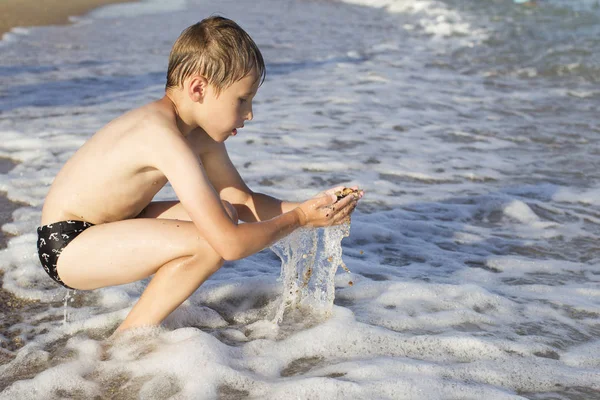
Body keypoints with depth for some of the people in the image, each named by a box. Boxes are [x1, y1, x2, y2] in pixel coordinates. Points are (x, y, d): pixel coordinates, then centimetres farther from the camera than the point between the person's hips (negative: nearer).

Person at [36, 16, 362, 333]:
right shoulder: (164, 136, -28)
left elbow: (243, 201, 10)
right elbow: (230, 244, -31)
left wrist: (306, 207, -4)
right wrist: (299, 218, -18)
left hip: (98, 233, 10)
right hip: (64, 246, -10)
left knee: (220, 212, 4)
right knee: (210, 243, -25)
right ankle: (131, 335, -5)